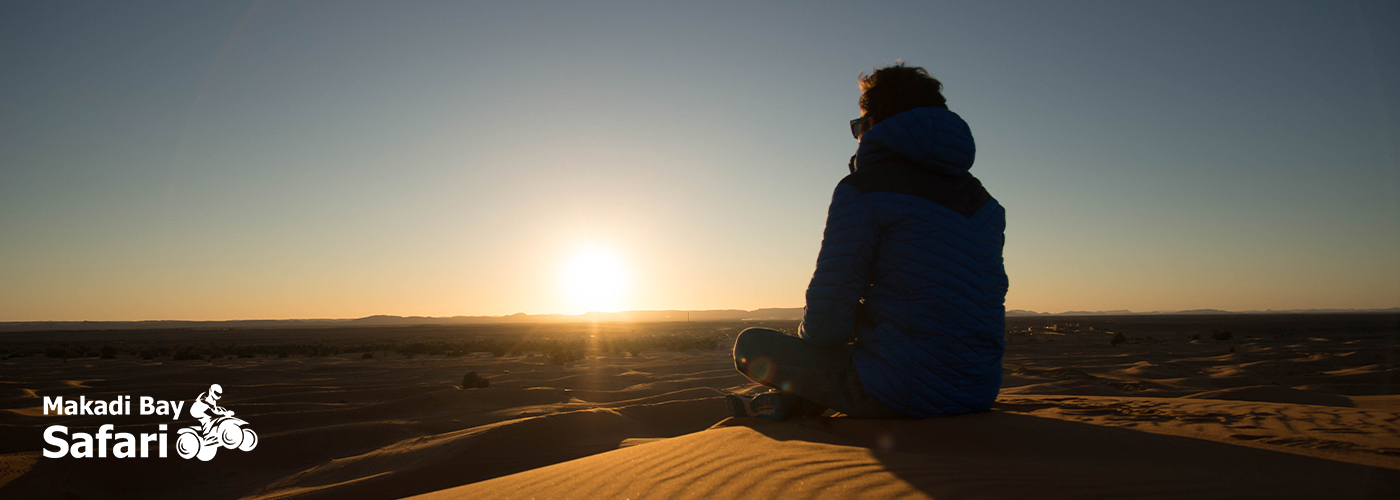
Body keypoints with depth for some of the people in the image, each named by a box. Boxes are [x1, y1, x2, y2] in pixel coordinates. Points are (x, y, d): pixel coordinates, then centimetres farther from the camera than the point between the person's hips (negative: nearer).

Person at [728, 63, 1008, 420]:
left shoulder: (863, 189, -10)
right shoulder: (983, 199, 11)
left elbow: (827, 322, -13)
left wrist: (809, 335, 12)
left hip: (905, 396, -8)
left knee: (752, 345, 5)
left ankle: (790, 403, 27)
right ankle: (788, 401, 33)